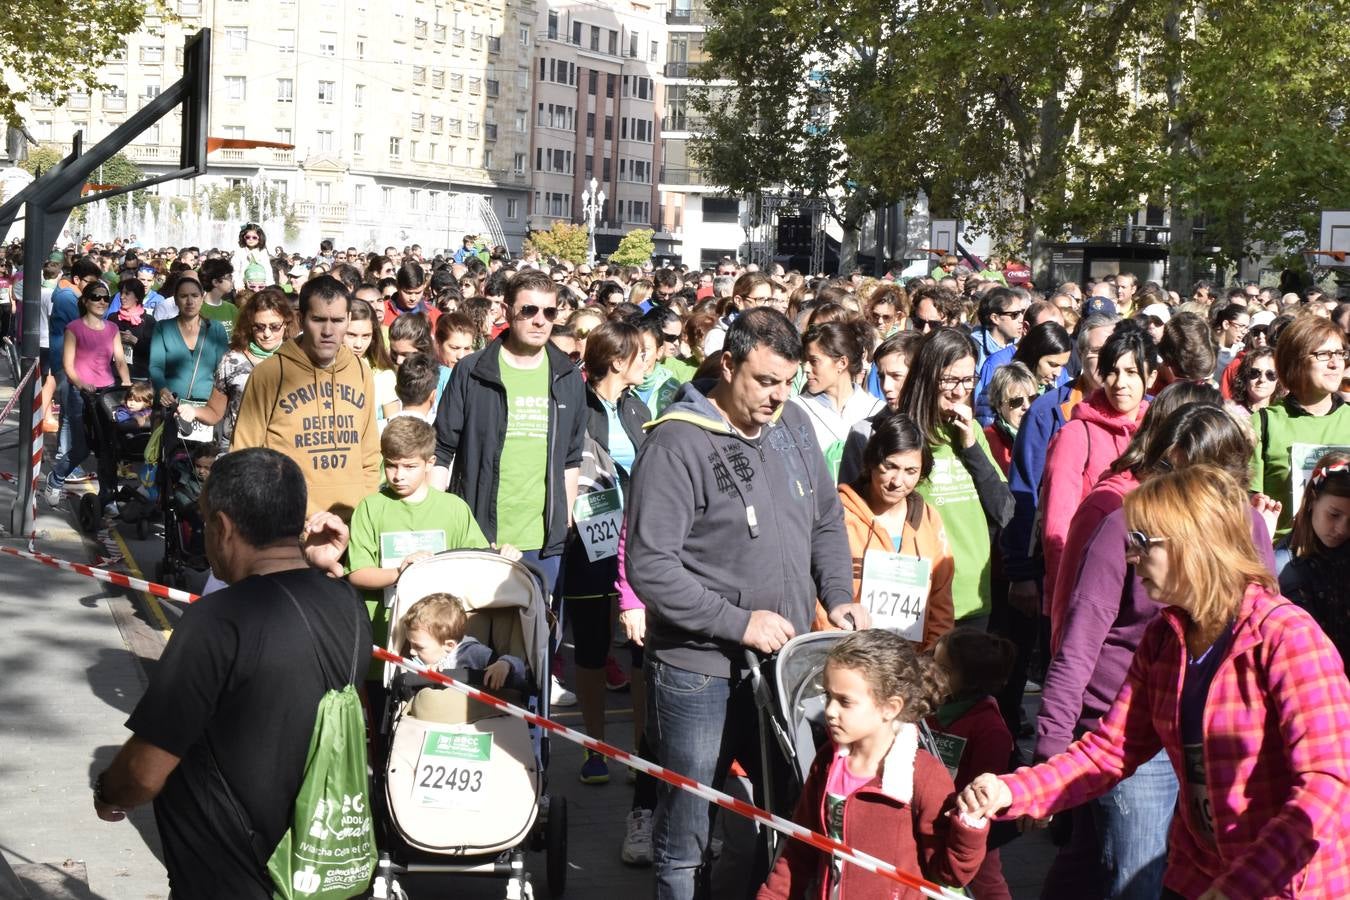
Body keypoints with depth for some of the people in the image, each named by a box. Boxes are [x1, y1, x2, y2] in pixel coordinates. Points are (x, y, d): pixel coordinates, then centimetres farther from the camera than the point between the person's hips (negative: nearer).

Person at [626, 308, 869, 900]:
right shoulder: (678, 443, -15)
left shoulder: (792, 425, 5)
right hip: (700, 673, -6)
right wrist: (740, 622, -19)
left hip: (784, 662, 6)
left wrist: (837, 596, 1)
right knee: (687, 841, 6)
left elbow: (826, 522, 17)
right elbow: (649, 567, -19)